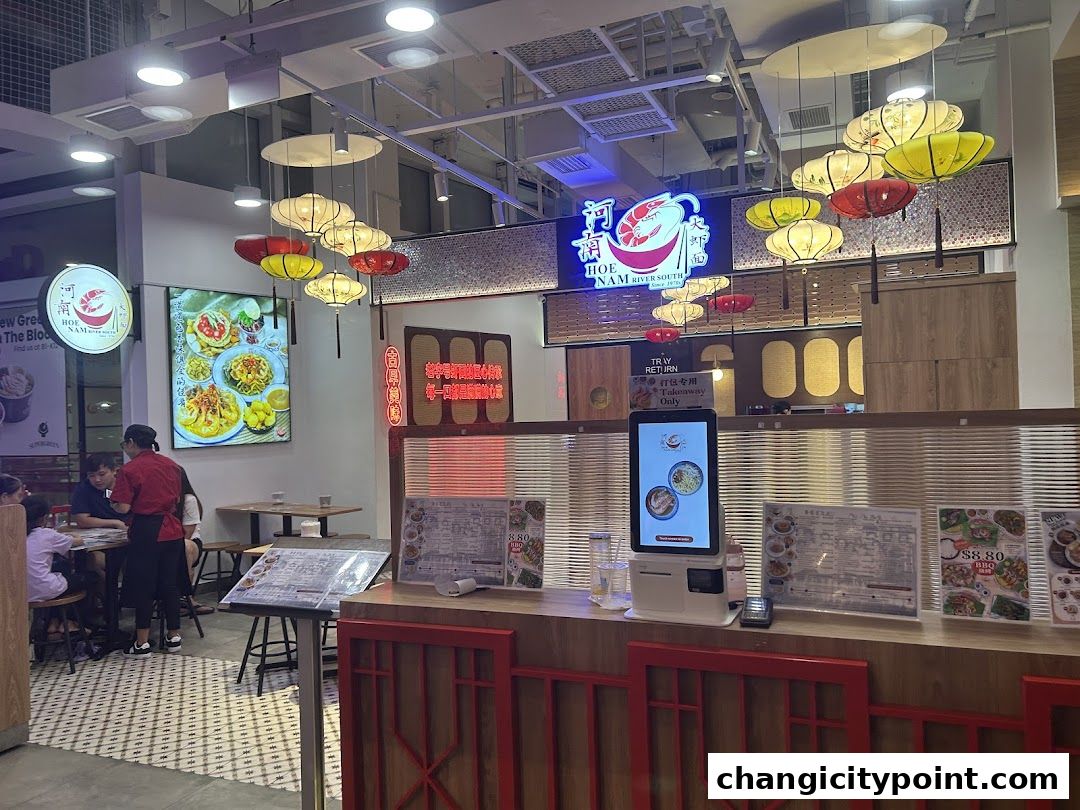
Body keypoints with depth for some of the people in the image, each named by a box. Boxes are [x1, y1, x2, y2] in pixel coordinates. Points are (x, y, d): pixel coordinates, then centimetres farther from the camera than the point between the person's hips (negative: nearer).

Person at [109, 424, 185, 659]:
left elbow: (123, 508, -13)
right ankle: (173, 636, 20)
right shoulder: (171, 465, 6)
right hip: (172, 531, 5)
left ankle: (142, 643, 8)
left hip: (146, 532, -5)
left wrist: (112, 501, 6)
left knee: (143, 586, 4)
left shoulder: (129, 470, -11)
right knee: (169, 583, 13)